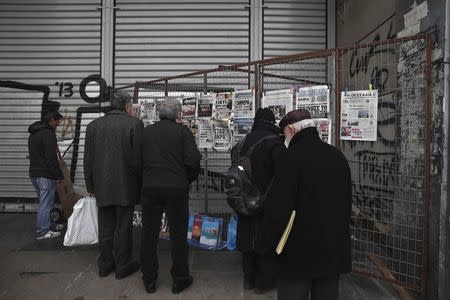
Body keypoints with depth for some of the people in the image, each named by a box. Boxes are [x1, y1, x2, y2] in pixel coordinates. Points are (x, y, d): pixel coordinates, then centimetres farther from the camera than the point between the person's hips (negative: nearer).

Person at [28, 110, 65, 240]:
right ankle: (43, 232, 5)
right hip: (45, 175, -10)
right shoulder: (48, 133, -16)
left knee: (43, 202, 18)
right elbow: (51, 158, -20)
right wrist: (60, 176, -15)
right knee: (45, 203, -2)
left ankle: (50, 225, 30)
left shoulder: (33, 134, 16)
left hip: (34, 173, 10)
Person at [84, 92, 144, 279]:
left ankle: (105, 264, 27)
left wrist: (91, 186, 14)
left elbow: (88, 160, 7)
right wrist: (141, 184, -2)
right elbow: (139, 158, -11)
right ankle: (123, 266, 18)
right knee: (123, 227, 7)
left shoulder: (93, 125, 5)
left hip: (102, 186, 4)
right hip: (126, 186, -4)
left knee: (105, 227, 15)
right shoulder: (134, 123, -8)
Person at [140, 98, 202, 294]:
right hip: (176, 188, -3)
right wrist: (189, 179, 7)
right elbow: (193, 161, -10)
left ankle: (149, 279, 26)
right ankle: (179, 279, 21)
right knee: (178, 234, 9)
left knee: (149, 234, 14)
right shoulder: (182, 131, -4)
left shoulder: (146, 131, 5)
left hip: (149, 188, 3)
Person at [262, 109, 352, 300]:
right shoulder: (338, 156, 6)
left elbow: (278, 206, -20)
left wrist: (271, 241, -5)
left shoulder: (293, 156, -17)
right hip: (334, 249, 7)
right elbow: (347, 202, 15)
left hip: (300, 250, -7)